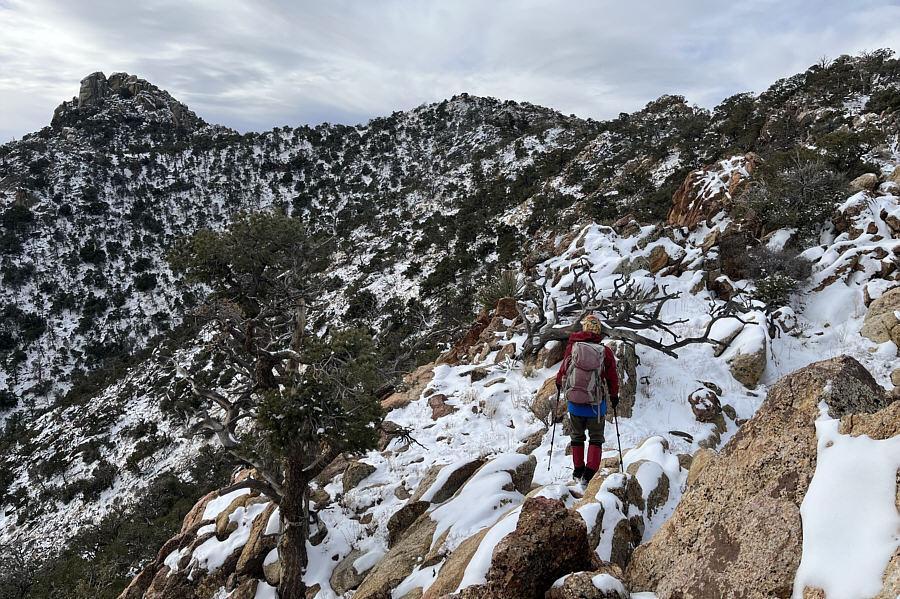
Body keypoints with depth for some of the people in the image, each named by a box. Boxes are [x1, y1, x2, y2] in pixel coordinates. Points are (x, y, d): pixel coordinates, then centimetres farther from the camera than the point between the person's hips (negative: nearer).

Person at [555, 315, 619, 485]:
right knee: (596, 438, 10)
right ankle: (589, 473, -1)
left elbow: (564, 369, 6)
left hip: (574, 400, 1)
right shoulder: (605, 351, -6)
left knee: (577, 436, 18)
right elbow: (612, 376, 1)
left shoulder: (573, 347, -6)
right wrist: (614, 396, 16)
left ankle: (578, 471, 25)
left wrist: (559, 382, 27)